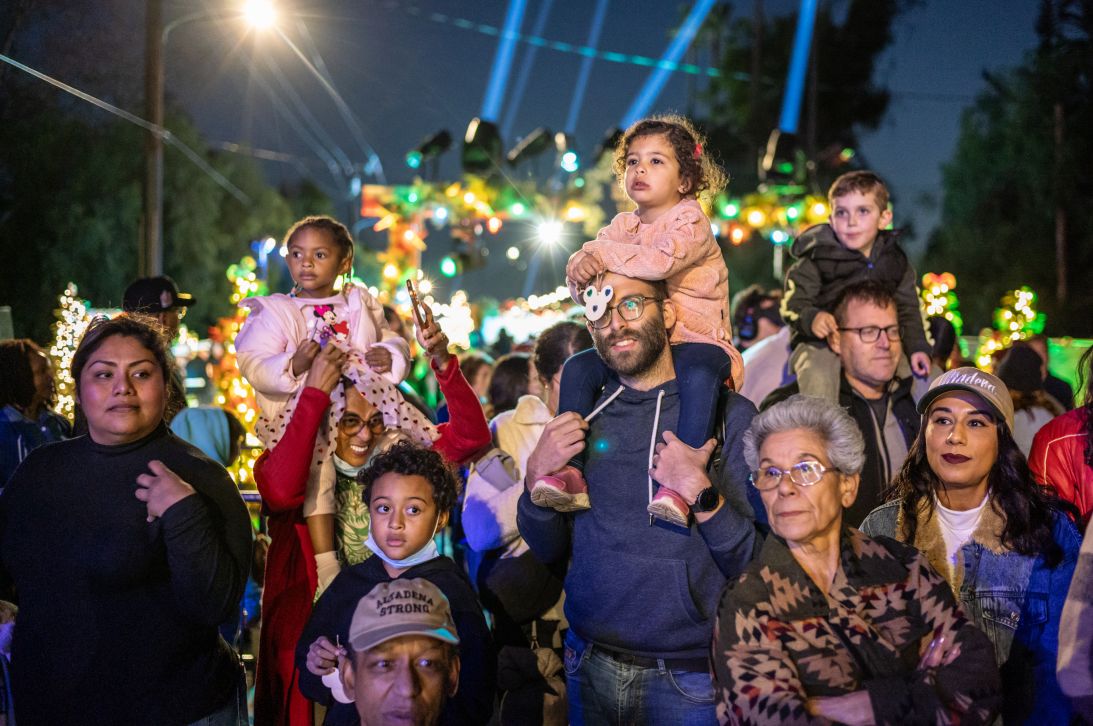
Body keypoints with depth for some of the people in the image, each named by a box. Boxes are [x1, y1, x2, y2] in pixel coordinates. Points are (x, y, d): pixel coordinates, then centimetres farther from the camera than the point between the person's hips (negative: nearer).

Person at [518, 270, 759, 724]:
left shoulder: (728, 414, -8)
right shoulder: (586, 415, 4)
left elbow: (753, 564, -11)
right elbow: (547, 551, 7)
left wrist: (699, 491, -24)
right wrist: (537, 474, -8)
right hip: (590, 665, 4)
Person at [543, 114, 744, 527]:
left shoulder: (689, 222, -9)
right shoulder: (624, 225, 12)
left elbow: (660, 260, -31)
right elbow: (579, 277, 4)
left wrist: (603, 253, -20)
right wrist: (583, 270, -22)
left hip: (698, 340, -6)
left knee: (699, 376, -38)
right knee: (579, 368, -11)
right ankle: (570, 472, -10)